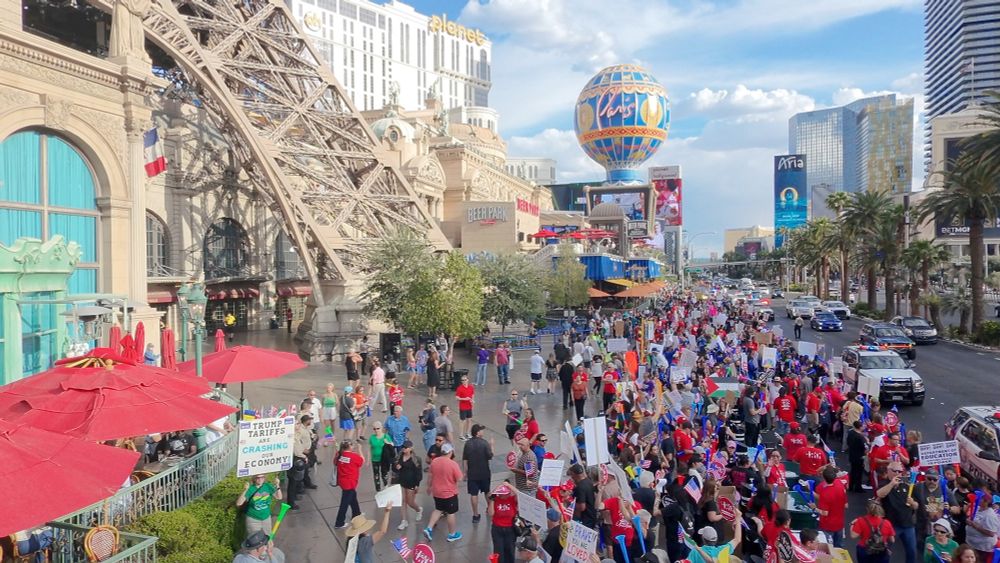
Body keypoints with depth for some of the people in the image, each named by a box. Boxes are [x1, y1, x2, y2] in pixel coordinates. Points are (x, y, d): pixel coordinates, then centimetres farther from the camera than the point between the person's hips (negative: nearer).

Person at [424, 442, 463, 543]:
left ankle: (429, 528, 15)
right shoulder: (453, 464, -23)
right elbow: (459, 479, -17)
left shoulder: (434, 462, -6)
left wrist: (429, 487, 19)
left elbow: (430, 477, 4)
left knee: (438, 509, 24)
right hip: (449, 493, -5)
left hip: (436, 492, 5)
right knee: (451, 513, 12)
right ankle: (452, 534, 25)